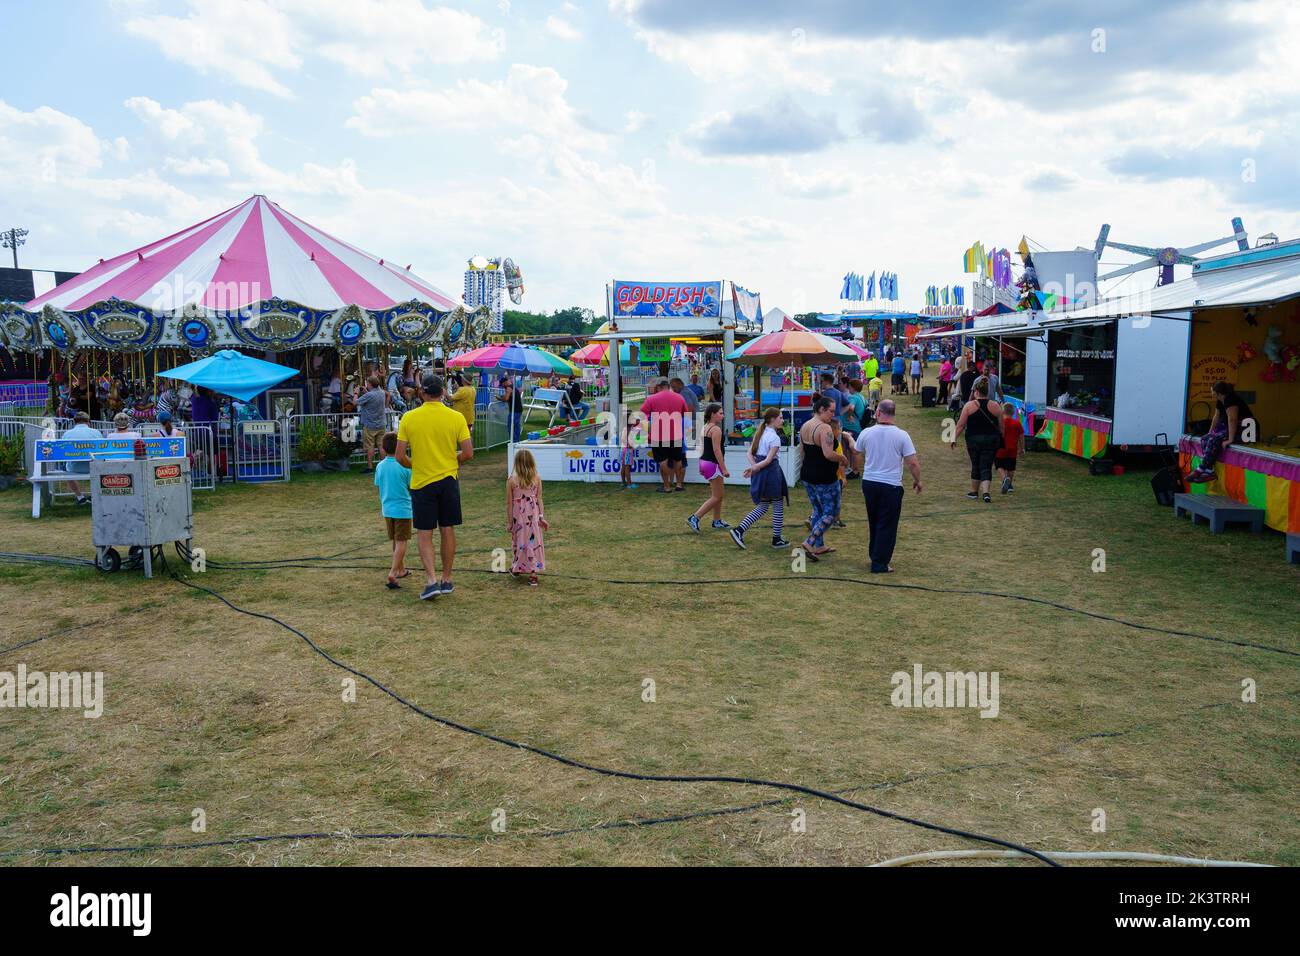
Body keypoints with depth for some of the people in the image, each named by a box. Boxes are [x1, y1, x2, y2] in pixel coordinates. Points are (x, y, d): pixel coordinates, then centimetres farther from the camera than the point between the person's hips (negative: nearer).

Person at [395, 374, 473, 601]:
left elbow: (400, 456, -7)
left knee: (424, 535, 6)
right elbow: (468, 453, -6)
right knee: (447, 531, 12)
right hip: (448, 480, 1)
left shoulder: (409, 418, -7)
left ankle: (432, 581, -6)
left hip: (421, 482, -1)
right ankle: (446, 580, 21)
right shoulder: (456, 417, -5)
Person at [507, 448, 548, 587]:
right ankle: (533, 573, 4)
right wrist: (542, 517, 2)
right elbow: (539, 500, -4)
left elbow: (509, 503, -6)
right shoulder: (537, 479, -5)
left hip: (518, 517, -1)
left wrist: (509, 521, 1)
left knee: (520, 543, 15)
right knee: (533, 542, 7)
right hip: (533, 516, 1)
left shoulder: (511, 480, -9)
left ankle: (517, 568, 30)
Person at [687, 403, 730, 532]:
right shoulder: (716, 429, -16)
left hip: (704, 462, 10)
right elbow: (717, 450, -20)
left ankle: (717, 521, 26)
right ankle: (694, 518, -9)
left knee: (719, 494, 20)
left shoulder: (704, 428, 11)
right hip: (713, 464, -10)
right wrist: (724, 469, -19)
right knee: (716, 497, -3)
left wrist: (702, 466, 20)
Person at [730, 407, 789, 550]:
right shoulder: (775, 437, -14)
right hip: (770, 472, -8)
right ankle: (776, 539, 17)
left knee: (762, 507, 15)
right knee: (778, 507, 9)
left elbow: (750, 454, 7)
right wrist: (755, 468, -11)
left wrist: (754, 467, -6)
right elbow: (769, 459, -19)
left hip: (760, 473, 8)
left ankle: (739, 530, 2)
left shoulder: (759, 433, 10)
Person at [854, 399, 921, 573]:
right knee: (887, 525, 5)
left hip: (869, 482, 4)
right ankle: (880, 564, 7)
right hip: (891, 485, -3)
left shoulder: (866, 433, -4)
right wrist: (917, 481, 6)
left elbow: (859, 457, 12)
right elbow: (913, 463, -11)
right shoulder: (901, 436, -12)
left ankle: (874, 556, 31)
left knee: (873, 522, 20)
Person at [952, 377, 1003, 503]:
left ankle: (974, 491, 23)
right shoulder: (995, 406, 0)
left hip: (973, 439, -1)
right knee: (986, 467, 3)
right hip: (991, 440, 1)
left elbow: (961, 424, -6)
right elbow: (1001, 426, 5)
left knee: (976, 465, 13)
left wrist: (955, 438, 4)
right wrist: (1001, 440, 17)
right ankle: (986, 492, -11)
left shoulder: (969, 405, -6)